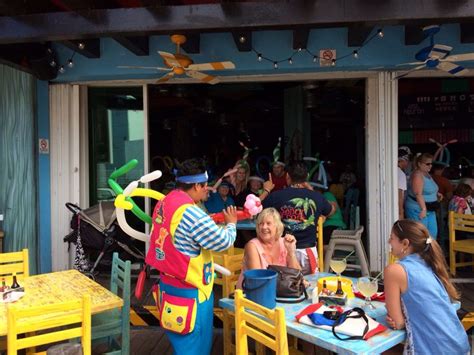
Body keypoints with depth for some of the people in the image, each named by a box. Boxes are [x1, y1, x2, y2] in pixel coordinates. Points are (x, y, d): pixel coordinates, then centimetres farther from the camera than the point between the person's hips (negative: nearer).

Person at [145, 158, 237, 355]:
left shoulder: (164, 203, 2)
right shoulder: (191, 213, -26)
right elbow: (223, 242, -19)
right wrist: (231, 224, 1)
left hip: (169, 283, 9)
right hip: (189, 291, -9)